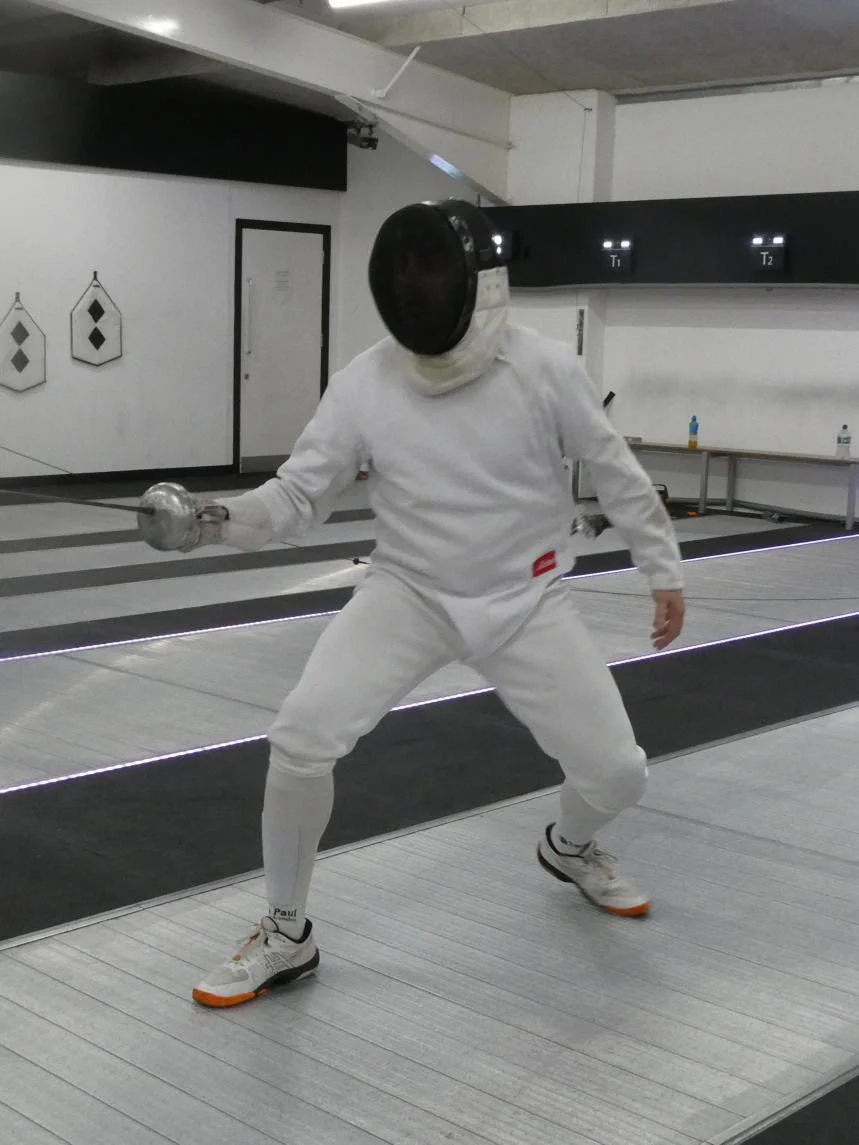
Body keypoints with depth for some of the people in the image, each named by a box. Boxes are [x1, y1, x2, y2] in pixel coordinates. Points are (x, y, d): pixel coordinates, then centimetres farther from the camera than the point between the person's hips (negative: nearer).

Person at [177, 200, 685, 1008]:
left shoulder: (545, 369, -16)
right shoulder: (364, 384, -14)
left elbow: (615, 473, -2)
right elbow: (296, 497, -12)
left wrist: (664, 573, 4)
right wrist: (215, 518, -31)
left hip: (524, 603, 1)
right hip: (408, 595, 0)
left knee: (617, 773, -1)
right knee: (301, 739, -22)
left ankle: (568, 847, 39)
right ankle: (285, 936, 0)